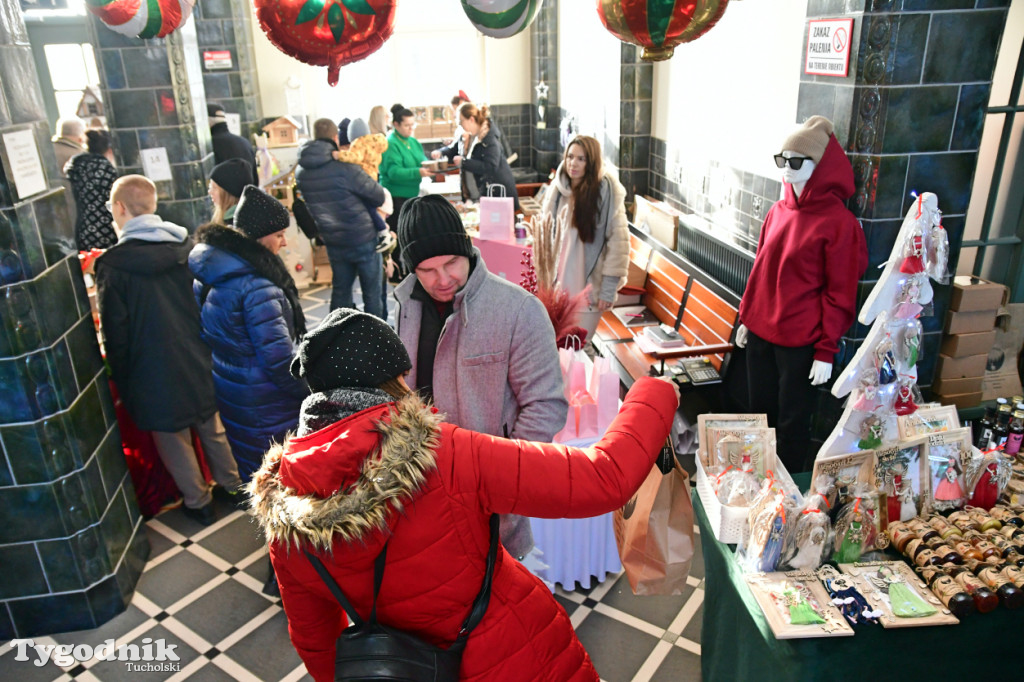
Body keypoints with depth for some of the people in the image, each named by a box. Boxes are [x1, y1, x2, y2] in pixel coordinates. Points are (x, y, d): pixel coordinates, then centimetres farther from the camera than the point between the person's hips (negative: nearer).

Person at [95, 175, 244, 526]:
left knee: (174, 439, 13)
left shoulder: (112, 264, -17)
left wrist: (121, 380, 1)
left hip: (155, 375, -4)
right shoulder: (185, 246, -4)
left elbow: (115, 334, -12)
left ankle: (199, 502, 27)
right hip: (198, 362, 4)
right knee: (211, 427, 20)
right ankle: (232, 486, 34)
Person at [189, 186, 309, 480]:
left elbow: (206, 332, 13)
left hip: (225, 386, 9)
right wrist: (313, 391, -14)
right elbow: (278, 358, -25)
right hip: (263, 401, -9)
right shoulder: (256, 287, -26)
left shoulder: (207, 272, 2)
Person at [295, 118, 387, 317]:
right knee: (372, 292, 8)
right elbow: (379, 197, -12)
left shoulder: (301, 172, -2)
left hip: (333, 242, 6)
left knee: (340, 291, 18)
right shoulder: (345, 168, -20)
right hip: (363, 239, -6)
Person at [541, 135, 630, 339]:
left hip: (589, 285, -4)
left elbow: (618, 240, -13)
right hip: (559, 283, 5)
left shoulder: (605, 191, -12)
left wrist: (609, 289, -14)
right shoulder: (558, 189, 3)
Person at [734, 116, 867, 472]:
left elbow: (840, 294, -12)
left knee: (792, 422, 8)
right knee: (760, 412, 17)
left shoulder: (839, 222, -13)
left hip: (800, 342, -6)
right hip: (760, 334, 6)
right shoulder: (779, 211, 4)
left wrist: (826, 351, -13)